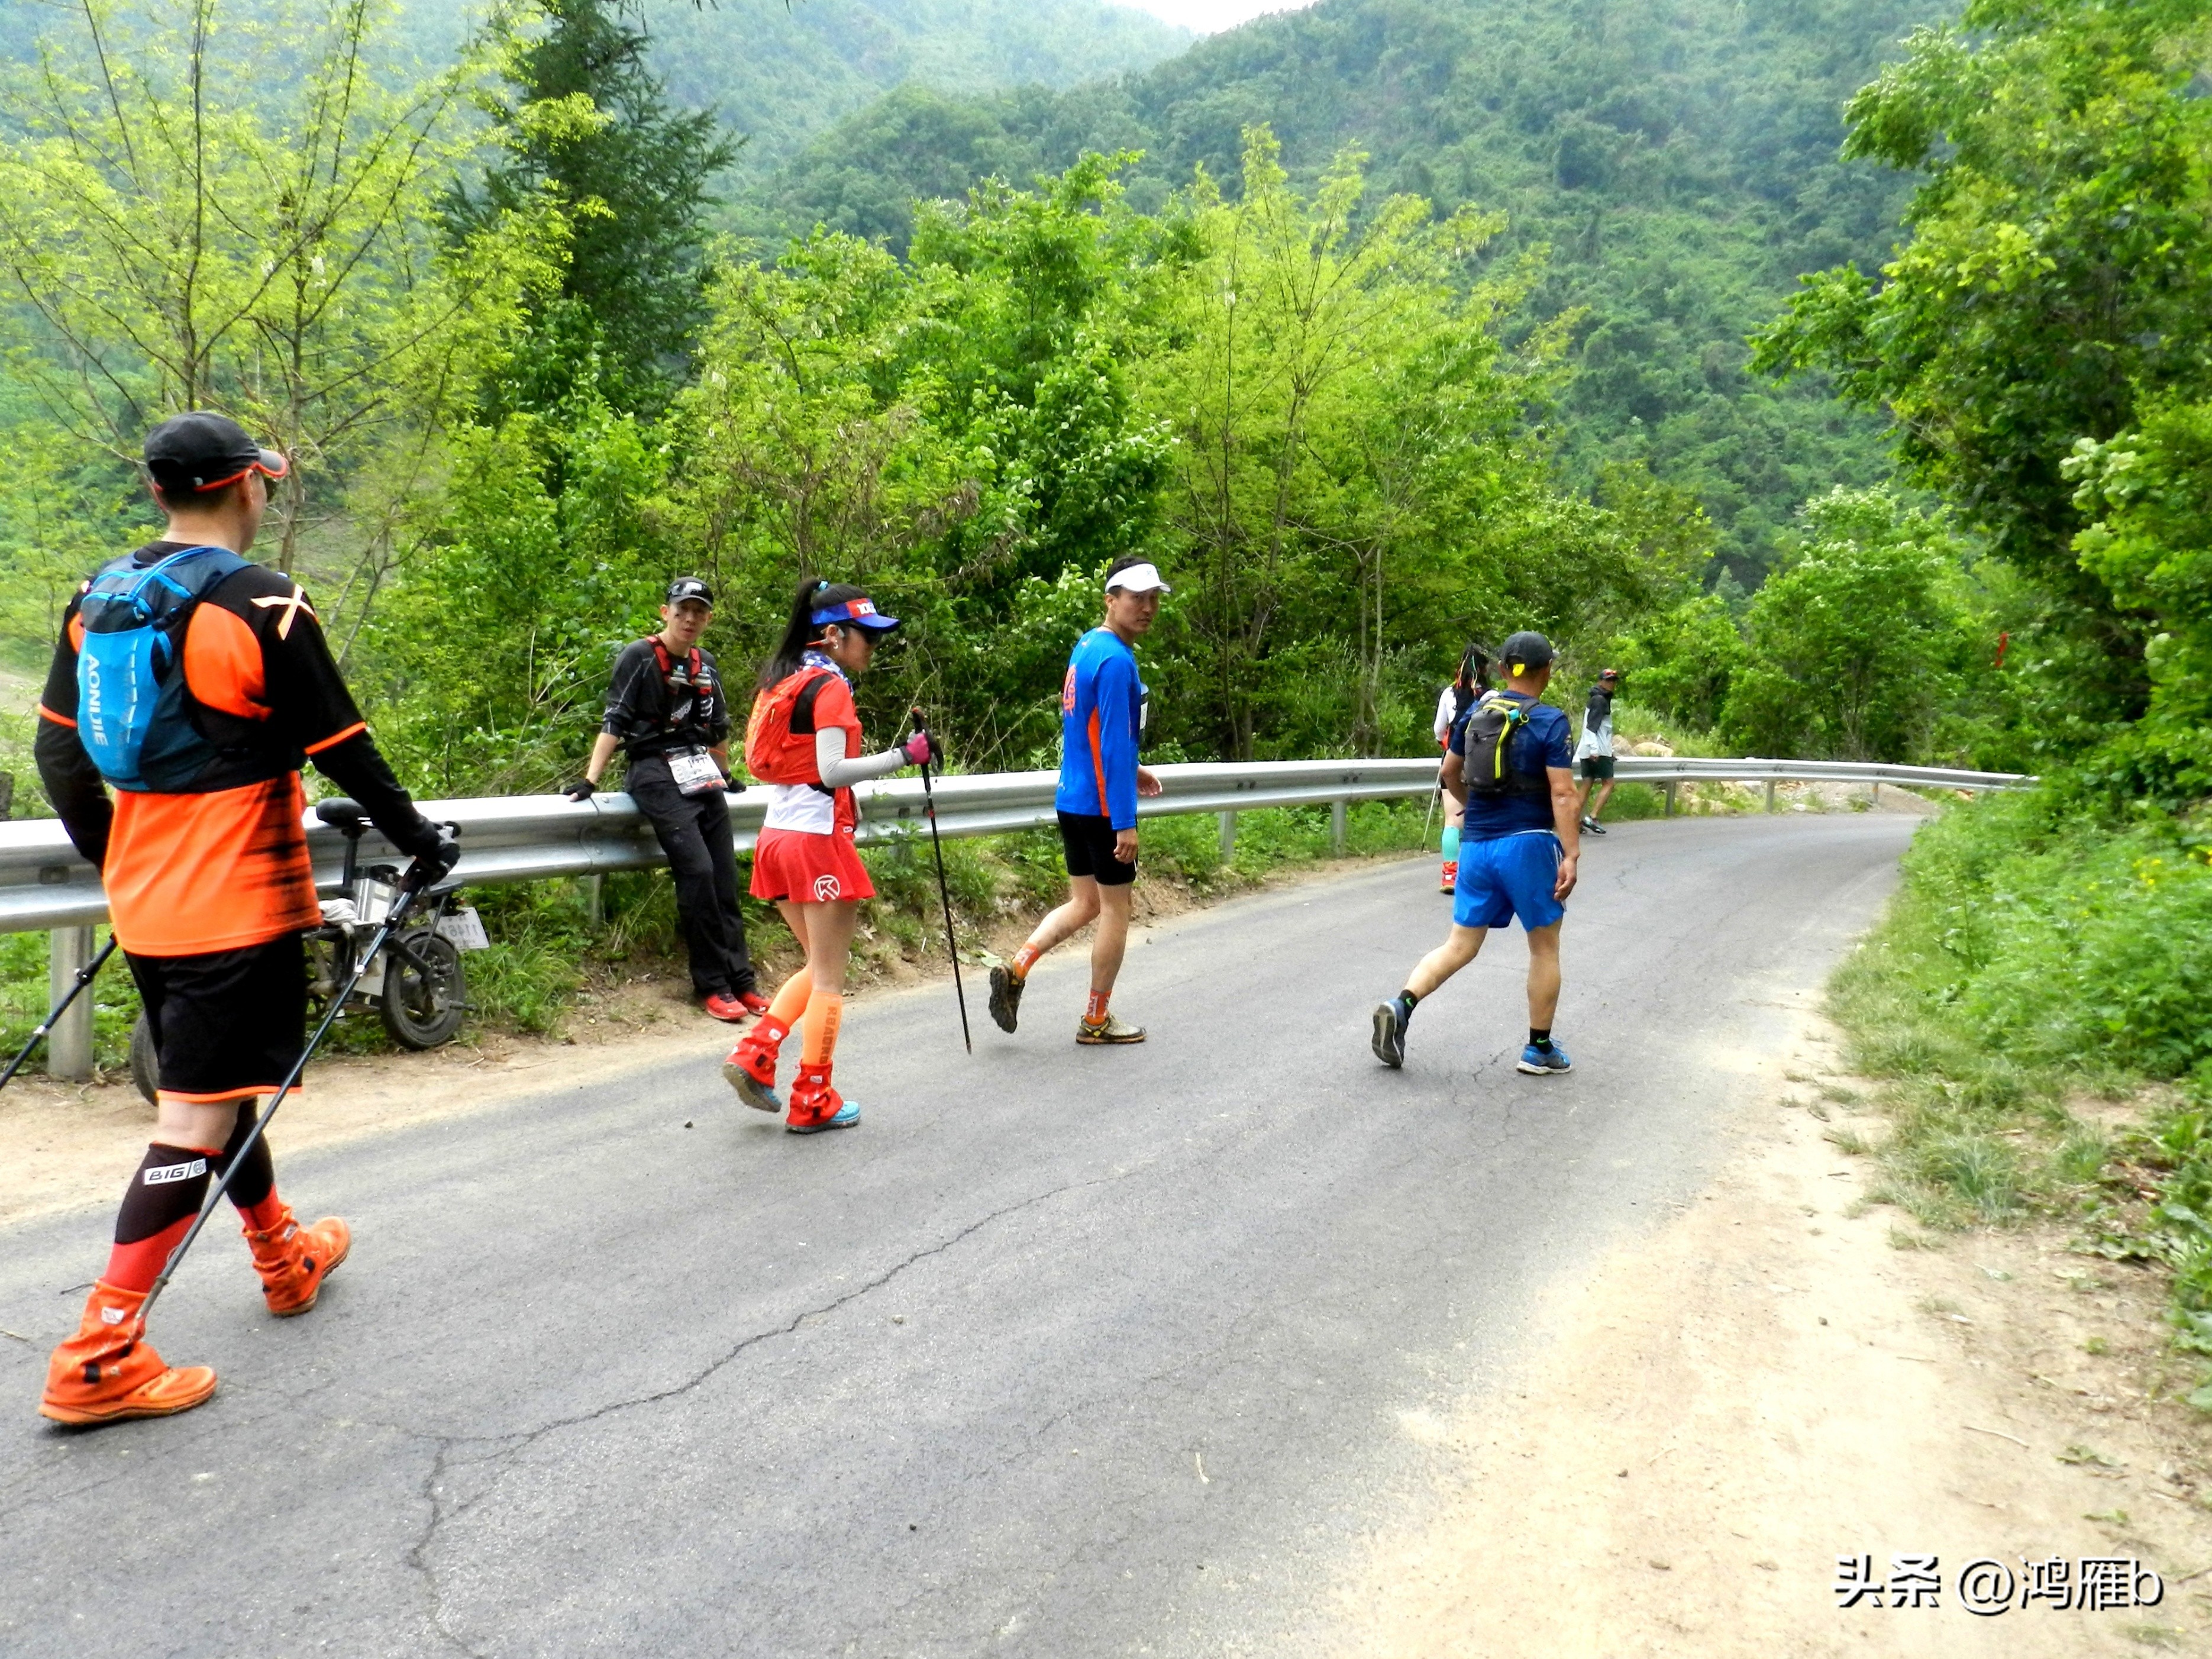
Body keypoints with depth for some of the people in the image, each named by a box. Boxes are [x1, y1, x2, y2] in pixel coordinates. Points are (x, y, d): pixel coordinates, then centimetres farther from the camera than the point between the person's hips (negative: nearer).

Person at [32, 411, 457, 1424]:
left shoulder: (97, 599, 7)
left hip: (146, 905, 8)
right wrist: (423, 842, 3)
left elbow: (58, 750, 12)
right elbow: (343, 753, -11)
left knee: (218, 1084, 22)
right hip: (238, 905, -8)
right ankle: (98, 1358, 0)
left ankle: (284, 1258, 41)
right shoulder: (265, 608, -15)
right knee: (199, 1119, -2)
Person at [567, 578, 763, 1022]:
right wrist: (590, 780, -12)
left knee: (725, 880, 1)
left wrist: (723, 775, 34)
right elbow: (614, 723, -6)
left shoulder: (705, 665, 15)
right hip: (658, 776, -6)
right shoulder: (639, 657, -3)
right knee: (697, 873, -17)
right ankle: (712, 985, -8)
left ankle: (741, 979, 8)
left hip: (703, 776, 6)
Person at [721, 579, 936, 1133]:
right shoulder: (830, 687, -11)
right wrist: (904, 755, -21)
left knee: (818, 966, 19)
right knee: (830, 978, 1)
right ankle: (813, 1102, 7)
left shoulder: (781, 681, 14)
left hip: (777, 835, 9)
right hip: (818, 837, -9)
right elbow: (832, 770, -21)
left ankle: (754, 1055, 8)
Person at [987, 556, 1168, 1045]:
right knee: (1115, 908, 6)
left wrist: (1130, 769, 22)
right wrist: (1125, 823, -22)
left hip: (1071, 799, 9)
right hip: (1102, 805, -9)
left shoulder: (1087, 647, 11)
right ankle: (1096, 1020, 17)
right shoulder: (1116, 661, -19)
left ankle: (1014, 971, 5)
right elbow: (1114, 745, -23)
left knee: (1085, 904, 17)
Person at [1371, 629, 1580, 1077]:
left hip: (1476, 844, 5)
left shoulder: (1476, 710, 8)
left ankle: (1401, 1006, -14)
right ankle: (1540, 1049, 18)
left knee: (1460, 945, 8)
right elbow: (1562, 794, -15)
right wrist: (1571, 855, -15)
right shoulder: (1549, 721, -8)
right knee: (1544, 948, 11)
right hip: (1527, 843, -4)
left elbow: (1450, 771, 19)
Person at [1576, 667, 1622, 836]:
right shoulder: (1599, 700, -9)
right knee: (1608, 783, -6)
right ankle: (1592, 817, -14)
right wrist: (1594, 750, -25)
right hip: (1598, 751, -9)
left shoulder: (1602, 700, 22)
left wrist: (1610, 750, 26)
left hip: (1587, 751, 9)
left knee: (1587, 784, 5)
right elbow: (1592, 726, -18)